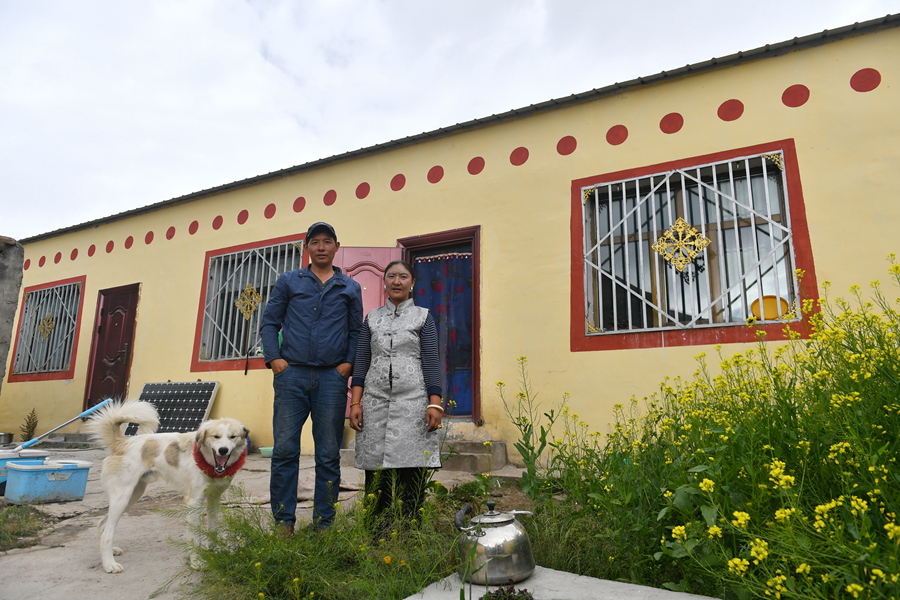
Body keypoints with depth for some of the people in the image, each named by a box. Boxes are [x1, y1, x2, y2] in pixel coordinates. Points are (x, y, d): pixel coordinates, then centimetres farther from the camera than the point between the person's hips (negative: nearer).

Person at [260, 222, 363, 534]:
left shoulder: (350, 288, 14)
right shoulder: (288, 281, 13)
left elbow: (357, 332, 14)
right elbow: (269, 323, 11)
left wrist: (349, 362, -1)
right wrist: (274, 358, -3)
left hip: (332, 378, 0)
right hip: (292, 374, 0)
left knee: (329, 454, 3)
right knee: (284, 450, -1)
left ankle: (323, 523, 13)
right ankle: (284, 522, 11)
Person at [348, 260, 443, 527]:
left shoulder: (423, 317, 7)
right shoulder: (372, 318, 14)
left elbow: (432, 362, 1)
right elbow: (361, 362, 11)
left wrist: (435, 404, -8)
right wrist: (355, 403, 1)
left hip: (412, 400, -2)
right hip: (376, 400, 2)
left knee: (411, 469, -3)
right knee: (377, 470, 3)